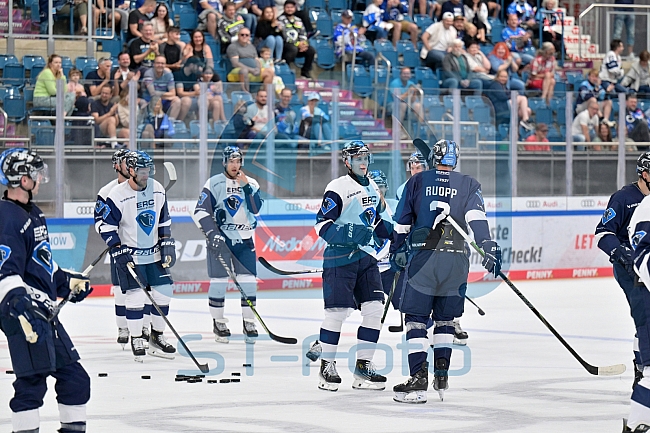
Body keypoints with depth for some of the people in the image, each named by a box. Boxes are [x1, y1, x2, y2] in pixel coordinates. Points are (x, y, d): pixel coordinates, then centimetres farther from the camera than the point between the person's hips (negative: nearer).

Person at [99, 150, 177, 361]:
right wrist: (119, 253, -16)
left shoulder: (157, 189, 1)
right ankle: (136, 340, 4)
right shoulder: (117, 195, -16)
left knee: (163, 292, 3)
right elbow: (107, 227, -11)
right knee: (136, 295, -9)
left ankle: (157, 338, 17)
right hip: (130, 255, -5)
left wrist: (168, 245, 6)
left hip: (154, 254, 5)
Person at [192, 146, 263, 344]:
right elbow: (200, 211, -7)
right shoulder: (214, 183, -4)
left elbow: (256, 209, -11)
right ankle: (218, 323, 9)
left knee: (248, 281, -3)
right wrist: (212, 233, -17)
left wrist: (246, 186, -20)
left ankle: (249, 323, 8)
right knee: (219, 280, -4)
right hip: (219, 238, -2)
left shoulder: (251, 183, 4)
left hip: (244, 239, 2)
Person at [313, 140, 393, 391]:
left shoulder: (372, 188, 16)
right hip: (340, 258, -7)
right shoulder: (338, 188, -9)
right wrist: (350, 233, -25)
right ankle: (327, 366, 6)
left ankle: (363, 365, 7)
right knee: (337, 311, -6)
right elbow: (322, 226, -14)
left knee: (374, 309, -1)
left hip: (366, 257, 7)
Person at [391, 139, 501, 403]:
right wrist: (488, 248, -10)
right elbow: (477, 218, -4)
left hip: (424, 257, -2)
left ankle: (419, 380, -9)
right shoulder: (469, 185, 11)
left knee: (416, 318, 1)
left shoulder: (417, 182, 10)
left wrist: (397, 251, 23)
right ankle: (441, 376, 14)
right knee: (445, 318, 17)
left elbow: (402, 222, 12)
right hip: (457, 260, 2)